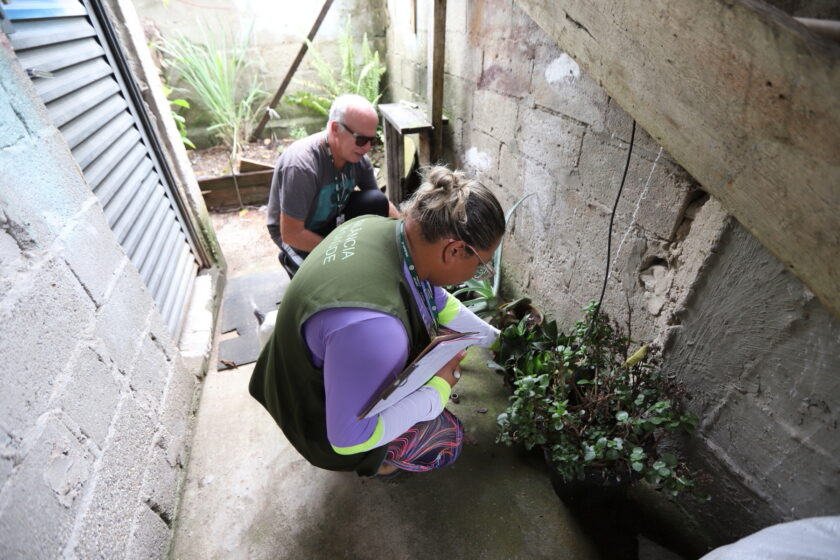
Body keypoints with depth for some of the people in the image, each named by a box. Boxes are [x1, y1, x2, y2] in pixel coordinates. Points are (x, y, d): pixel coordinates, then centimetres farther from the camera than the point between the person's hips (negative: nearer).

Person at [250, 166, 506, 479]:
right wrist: (438, 388, -23)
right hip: (327, 423, -7)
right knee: (447, 435, 3)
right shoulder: (371, 324, -46)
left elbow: (437, 300, 0)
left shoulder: (388, 230, -18)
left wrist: (492, 339, 11)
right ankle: (377, 465, 25)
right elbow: (350, 438, -31)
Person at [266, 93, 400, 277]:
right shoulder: (300, 165, -32)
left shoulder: (358, 158, -14)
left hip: (332, 220, 5)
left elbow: (383, 205, 0)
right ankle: (293, 261, 1)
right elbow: (290, 234, -28)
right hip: (296, 233, -5)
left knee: (376, 201, -22)